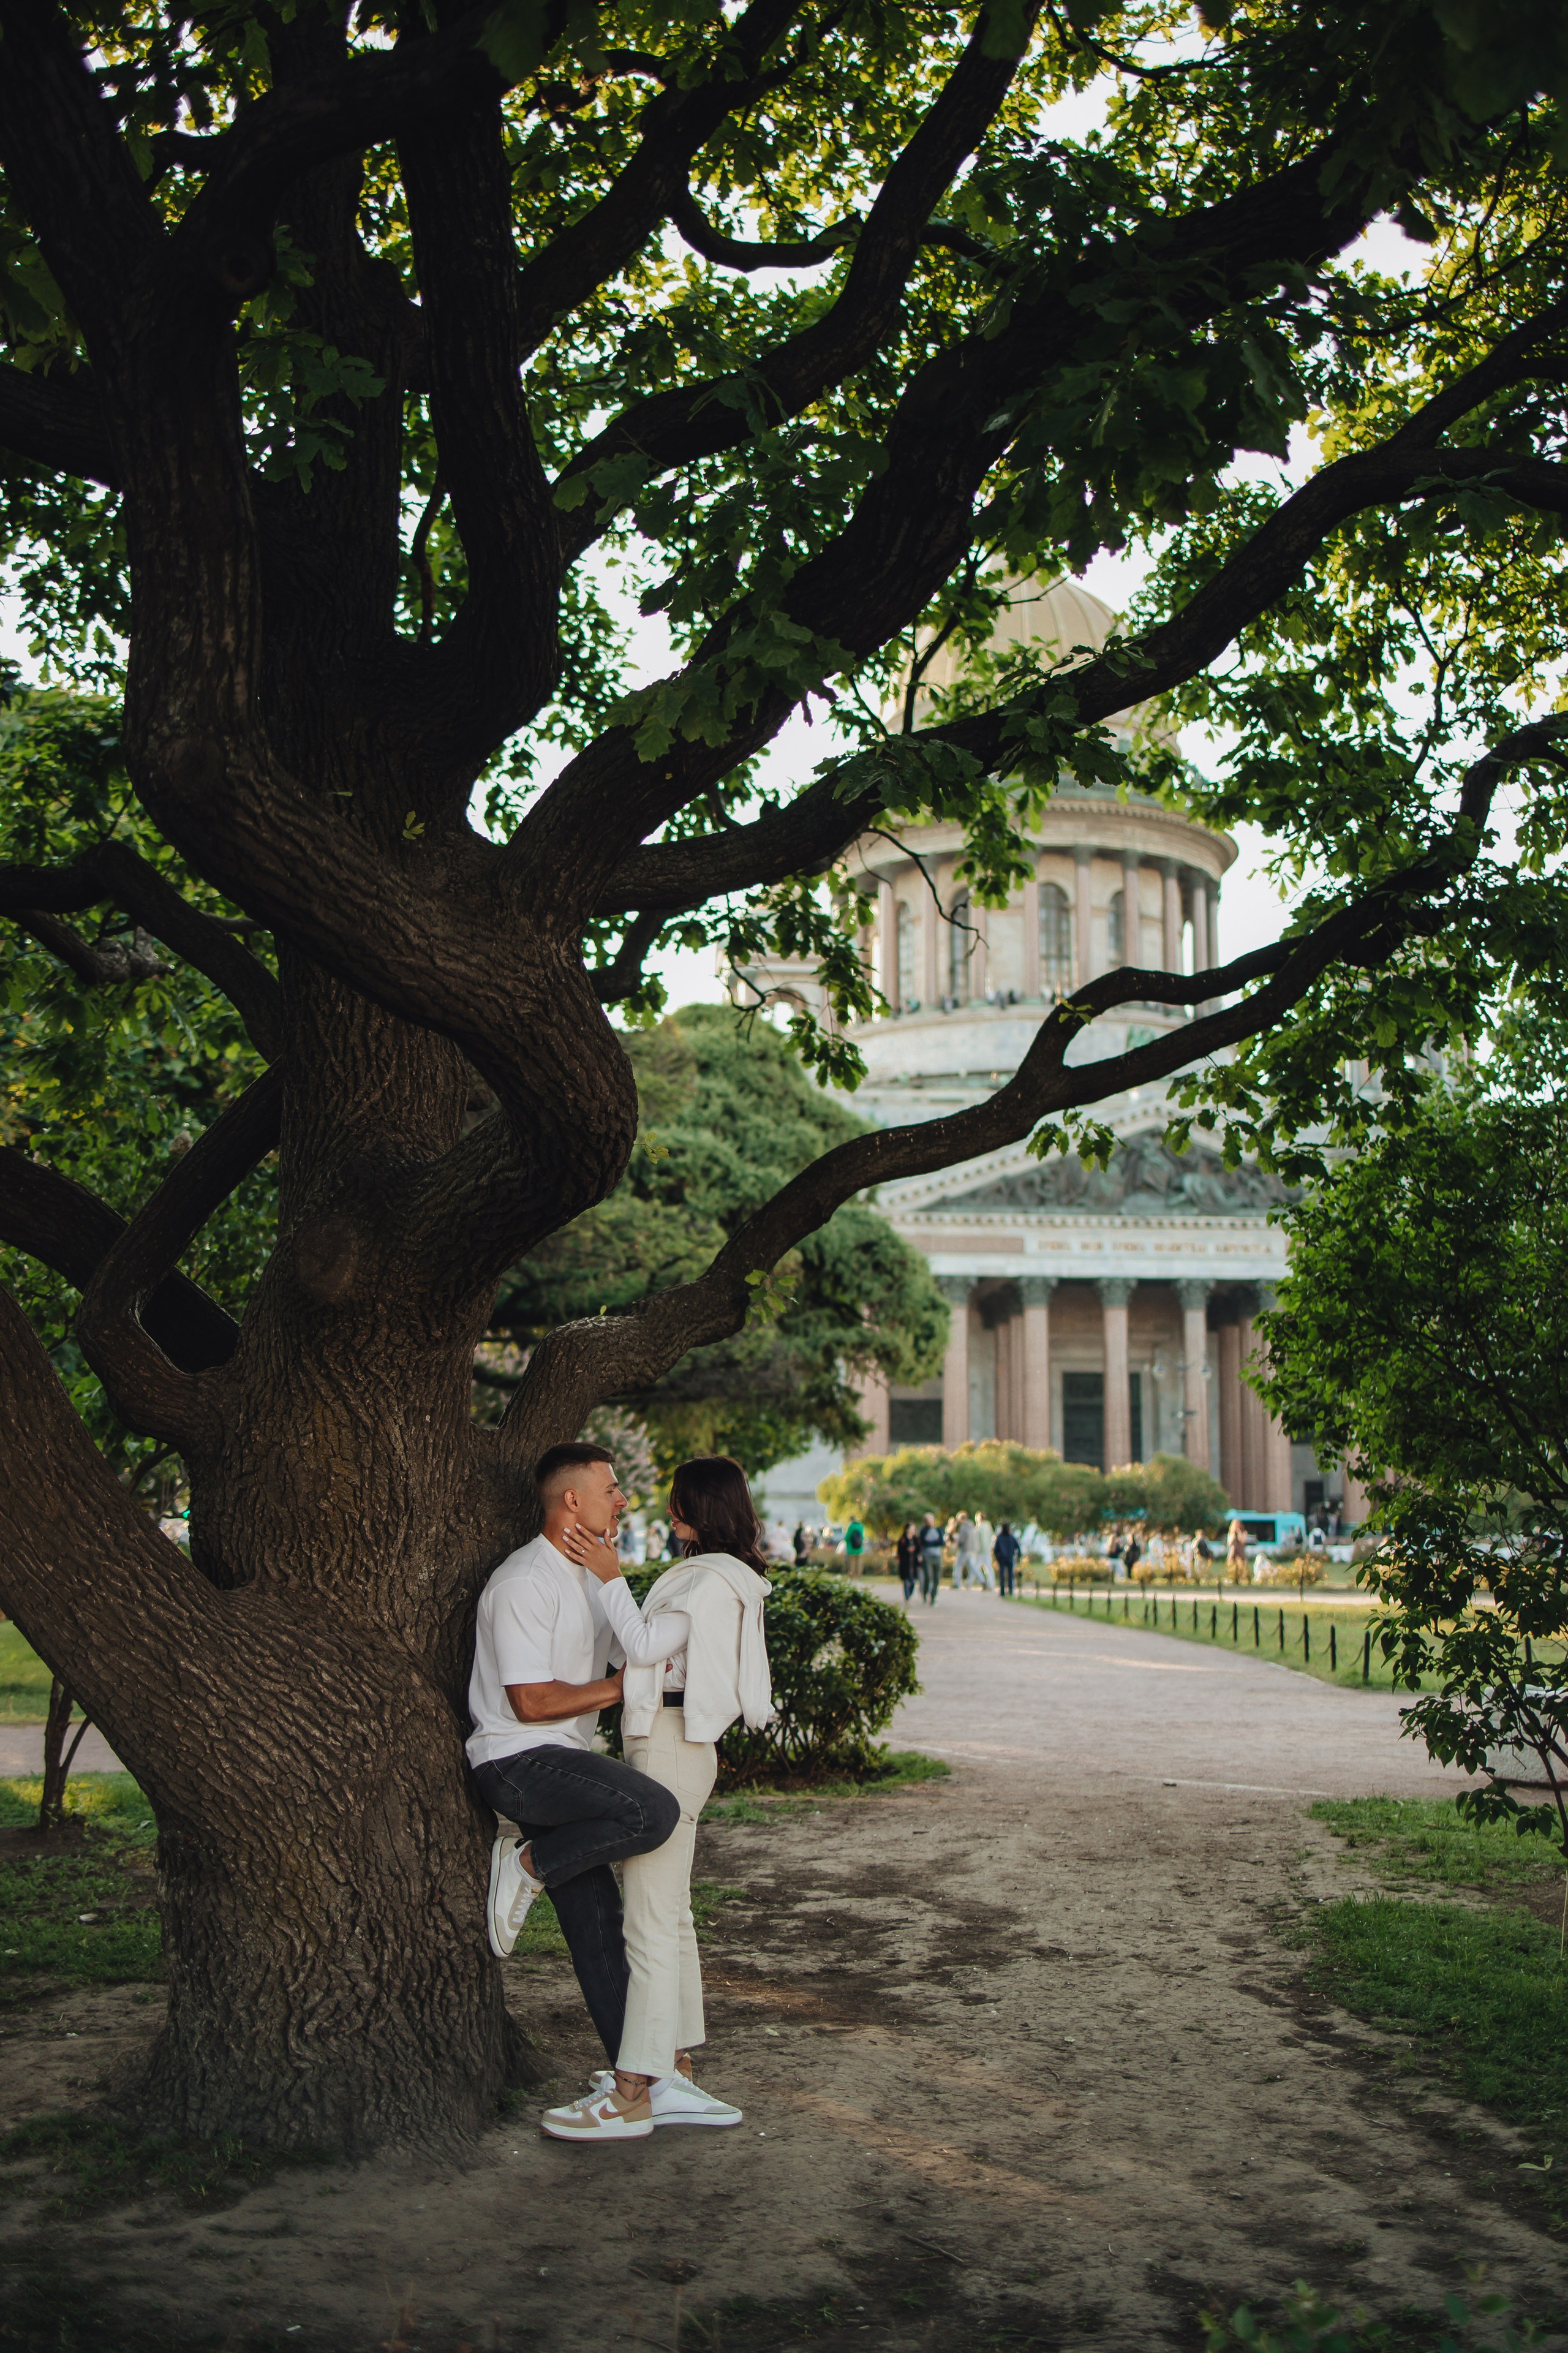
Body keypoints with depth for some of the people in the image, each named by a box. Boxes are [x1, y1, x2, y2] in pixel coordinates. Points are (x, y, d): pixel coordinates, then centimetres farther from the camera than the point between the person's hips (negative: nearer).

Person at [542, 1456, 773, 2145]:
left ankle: (633, 2094, -4)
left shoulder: (715, 1580, -14)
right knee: (671, 1915, 16)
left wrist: (610, 1578, -10)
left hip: (672, 1751, -11)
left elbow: (645, 1645, -16)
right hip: (664, 1748, 11)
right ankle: (677, 2070, 24)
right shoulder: (708, 1573, 17)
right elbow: (654, 1651, 18)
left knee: (650, 1922, -8)